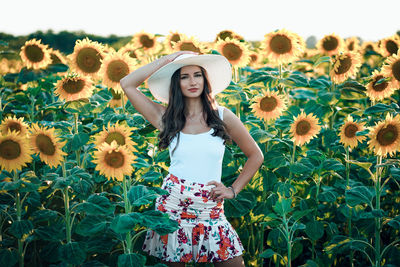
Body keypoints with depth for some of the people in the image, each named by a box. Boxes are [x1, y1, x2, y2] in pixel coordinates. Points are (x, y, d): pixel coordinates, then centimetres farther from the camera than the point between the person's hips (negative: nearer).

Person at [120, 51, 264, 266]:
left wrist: (233, 190, 4)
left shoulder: (222, 116, 3)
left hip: (210, 211, 0)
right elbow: (127, 84, -3)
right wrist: (167, 60, -1)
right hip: (172, 205, 0)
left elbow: (255, 156, 12)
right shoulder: (166, 118, 3)